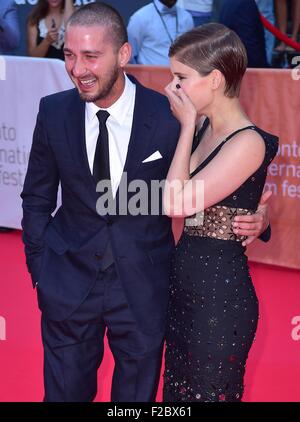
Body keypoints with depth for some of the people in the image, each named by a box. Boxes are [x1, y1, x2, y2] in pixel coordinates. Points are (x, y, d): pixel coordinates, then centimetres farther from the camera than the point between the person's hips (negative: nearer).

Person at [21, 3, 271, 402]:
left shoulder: (170, 116, -14)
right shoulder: (54, 112, -7)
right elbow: (37, 198, 5)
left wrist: (255, 217, -18)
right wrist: (39, 267, 2)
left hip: (144, 284, -1)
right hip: (69, 277, 2)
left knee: (137, 392, 15)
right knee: (65, 391, 14)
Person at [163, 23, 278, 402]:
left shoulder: (247, 143, -20)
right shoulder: (205, 129, 5)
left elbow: (176, 203, -23)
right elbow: (176, 202, 4)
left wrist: (188, 126, -15)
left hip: (220, 298, -8)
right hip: (185, 287, 8)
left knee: (208, 393, 7)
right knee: (178, 391, 19)